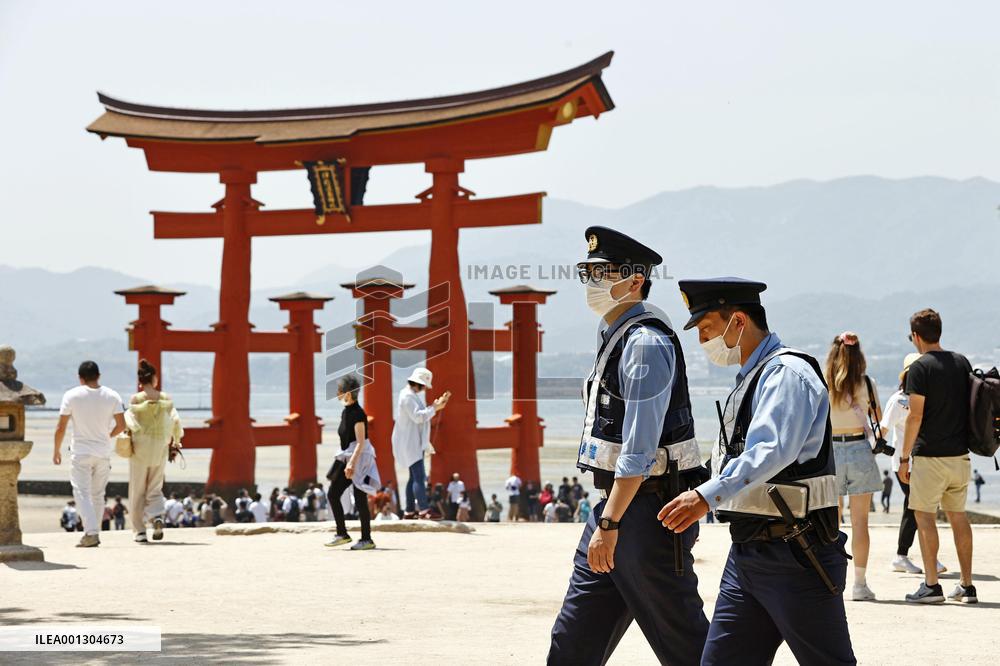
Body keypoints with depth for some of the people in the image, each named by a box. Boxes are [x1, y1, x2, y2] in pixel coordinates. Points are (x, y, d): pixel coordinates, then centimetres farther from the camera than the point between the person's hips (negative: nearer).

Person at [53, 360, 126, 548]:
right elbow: (121, 425, -3)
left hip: (81, 452, -3)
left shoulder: (72, 396, -6)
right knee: (98, 495, 14)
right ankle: (94, 532, 17)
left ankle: (91, 533, -19)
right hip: (103, 453, 3)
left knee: (82, 493, -4)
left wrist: (57, 450, 8)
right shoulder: (112, 396, 0)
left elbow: (61, 427, -5)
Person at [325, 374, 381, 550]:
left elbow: (360, 442, -21)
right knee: (333, 493, 6)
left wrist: (352, 463, -27)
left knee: (360, 499, -6)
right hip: (347, 457, 10)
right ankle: (342, 534, 11)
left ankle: (367, 539, 1)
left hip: (360, 457, -10)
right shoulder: (346, 412, 11)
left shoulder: (357, 413, -17)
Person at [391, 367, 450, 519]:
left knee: (415, 477, 12)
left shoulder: (412, 395, 17)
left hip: (414, 442, 11)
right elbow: (418, 416, -25)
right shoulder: (407, 396, -17)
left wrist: (436, 405, 18)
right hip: (409, 443, -11)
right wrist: (435, 408, -20)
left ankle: (410, 511, 14)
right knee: (419, 476, -16)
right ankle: (424, 510, -22)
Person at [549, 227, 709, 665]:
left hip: (648, 511, -10)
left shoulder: (646, 343, -16)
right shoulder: (612, 333, 15)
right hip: (616, 501, 10)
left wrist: (609, 523, -24)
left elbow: (639, 447, -22)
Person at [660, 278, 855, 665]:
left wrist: (708, 495, -42)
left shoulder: (787, 374, -14)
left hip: (795, 558, -9)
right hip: (746, 555, 9)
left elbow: (771, 451, -30)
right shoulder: (750, 379, 17)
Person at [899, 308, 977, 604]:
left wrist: (904, 457, -9)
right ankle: (966, 586, 12)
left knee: (924, 515, -1)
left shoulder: (920, 368, -11)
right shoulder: (962, 363, 9)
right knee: (958, 516, 12)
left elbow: (915, 416, -14)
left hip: (930, 455, -6)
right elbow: (972, 406, 15)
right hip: (960, 452, 6)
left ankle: (931, 585, -7)